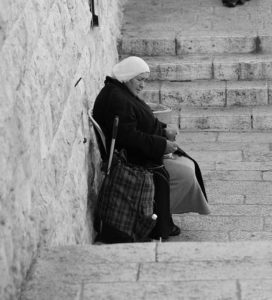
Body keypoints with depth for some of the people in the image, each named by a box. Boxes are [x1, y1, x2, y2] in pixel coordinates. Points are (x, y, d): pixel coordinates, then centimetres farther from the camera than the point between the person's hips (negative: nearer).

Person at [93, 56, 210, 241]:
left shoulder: (125, 94, 12)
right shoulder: (116, 99, -23)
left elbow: (143, 125, 22)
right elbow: (128, 136, -29)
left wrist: (164, 131, 5)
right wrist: (162, 144, -25)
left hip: (142, 152, 11)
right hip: (131, 159, -11)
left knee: (188, 165, 7)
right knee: (185, 174, -14)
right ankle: (159, 223, -2)